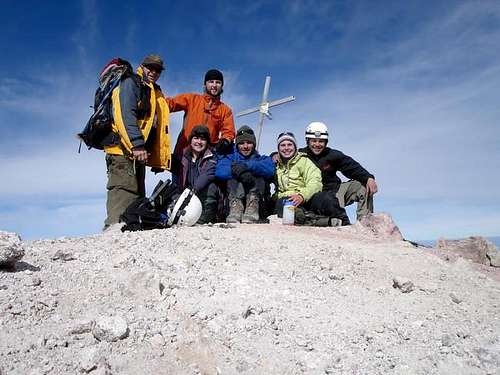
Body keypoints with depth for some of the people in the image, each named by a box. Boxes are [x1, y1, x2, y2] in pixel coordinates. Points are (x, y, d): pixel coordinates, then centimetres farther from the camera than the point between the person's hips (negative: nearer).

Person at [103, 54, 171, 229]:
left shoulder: (156, 94, 26)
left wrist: (160, 158, 15)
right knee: (125, 191, -18)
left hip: (139, 151, 9)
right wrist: (137, 145, -25)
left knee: (137, 194, 9)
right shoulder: (130, 83, 1)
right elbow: (125, 115, -15)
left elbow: (159, 128, 23)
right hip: (124, 149, -9)